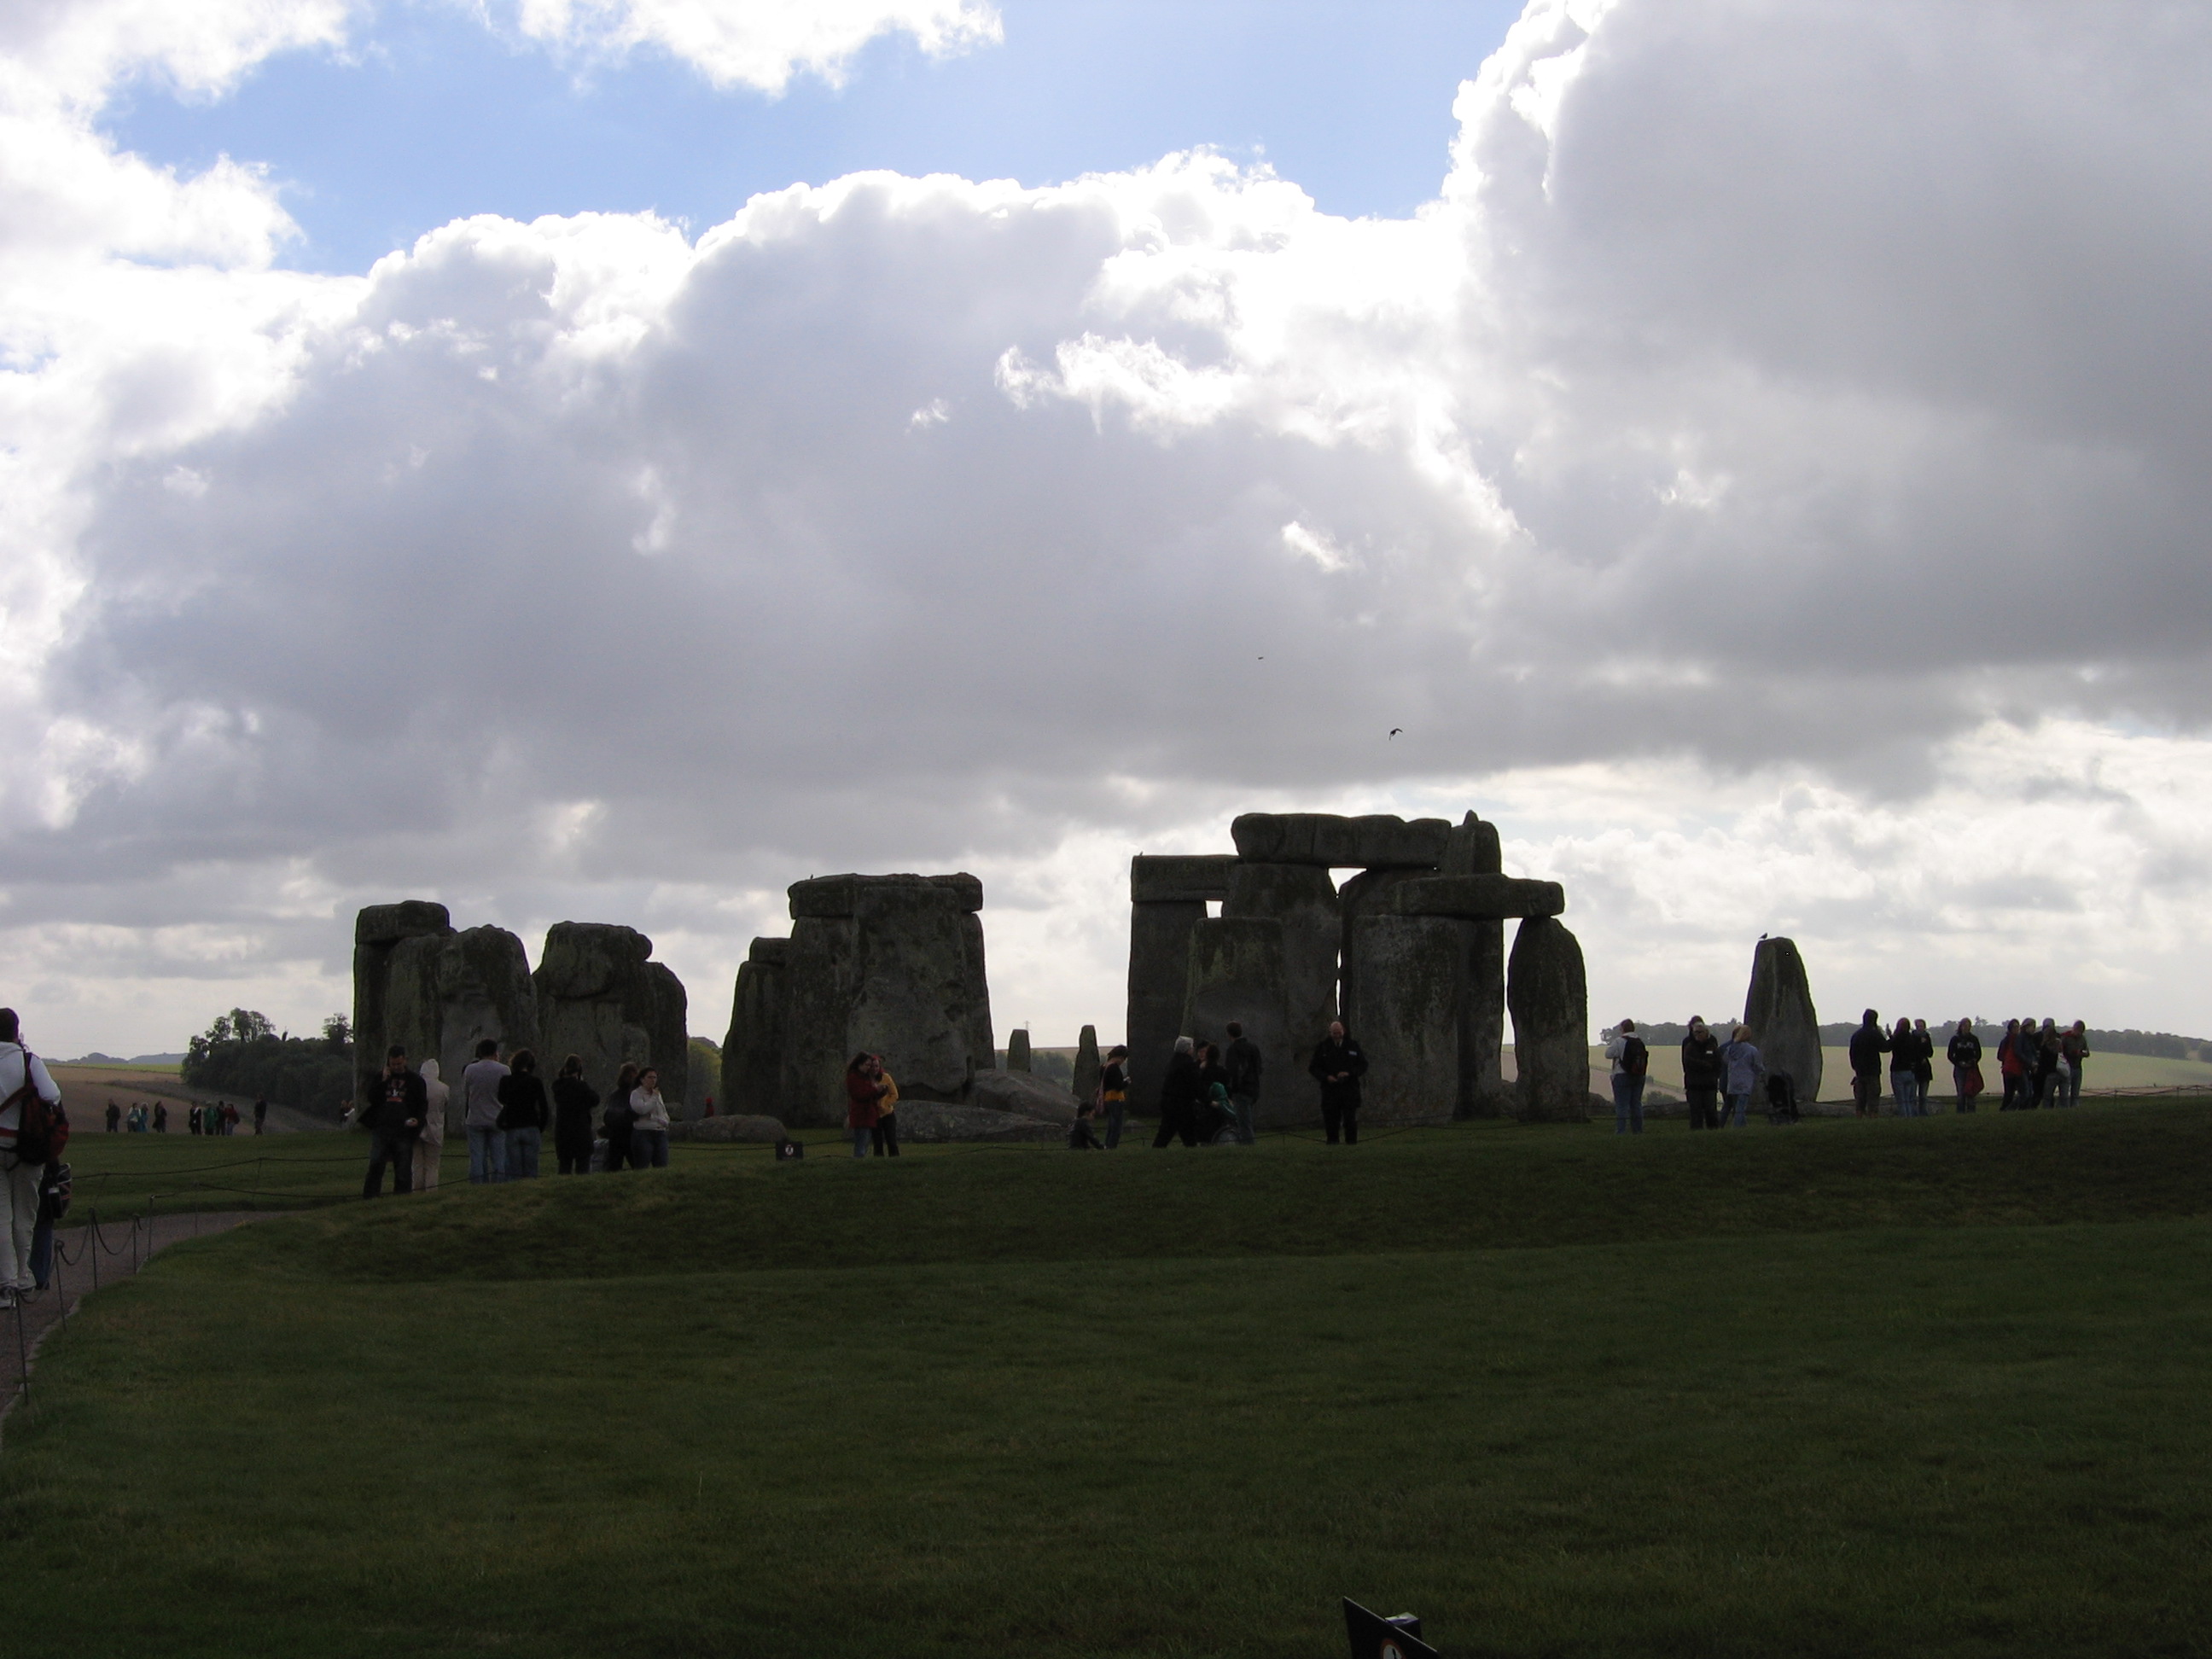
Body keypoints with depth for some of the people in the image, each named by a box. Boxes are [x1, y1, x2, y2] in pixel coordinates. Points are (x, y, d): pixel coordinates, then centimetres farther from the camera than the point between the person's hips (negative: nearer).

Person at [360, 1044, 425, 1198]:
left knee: (403, 1169, 0)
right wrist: (383, 1081, -4)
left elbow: (423, 1104, 10)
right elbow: (372, 1099, 4)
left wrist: (417, 1119, -8)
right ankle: (369, 1198, -8)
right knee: (375, 1164, -11)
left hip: (404, 1131, -1)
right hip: (381, 1129, 1)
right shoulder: (381, 1078, 15)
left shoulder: (415, 1080, 9)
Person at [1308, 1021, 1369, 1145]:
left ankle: (1351, 1141, 0)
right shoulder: (1323, 1048, 9)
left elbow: (1363, 1065, 10)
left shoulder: (1353, 1046, 11)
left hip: (1349, 1089, 0)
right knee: (1331, 1117, -3)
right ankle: (1332, 1141, 3)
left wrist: (1349, 1073, -7)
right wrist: (1326, 1077, -9)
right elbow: (1314, 1068, 9)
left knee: (1350, 1118, -5)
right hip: (1330, 1089, 0)